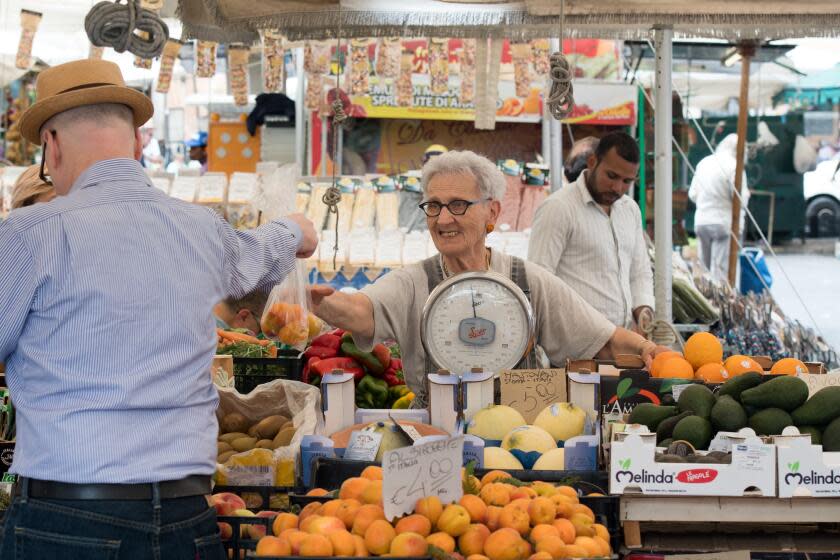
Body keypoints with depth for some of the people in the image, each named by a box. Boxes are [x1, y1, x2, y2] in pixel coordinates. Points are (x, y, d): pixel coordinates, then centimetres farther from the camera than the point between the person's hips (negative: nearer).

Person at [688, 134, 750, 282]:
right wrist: (746, 193, 7)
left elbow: (692, 194, 11)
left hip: (701, 221, 6)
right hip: (724, 223, -6)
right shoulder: (734, 166, -13)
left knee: (704, 269, 13)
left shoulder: (703, 163, 7)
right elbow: (741, 200, -13)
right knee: (721, 270, -5)